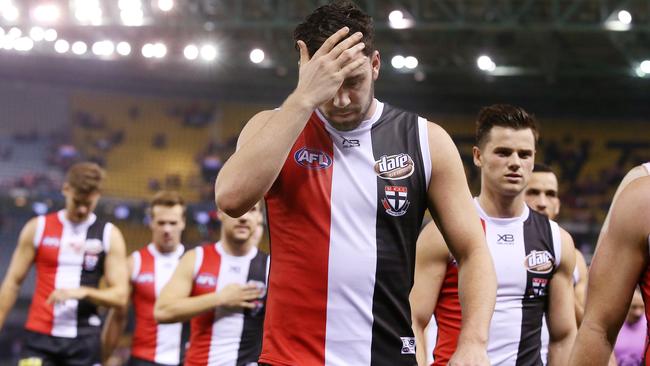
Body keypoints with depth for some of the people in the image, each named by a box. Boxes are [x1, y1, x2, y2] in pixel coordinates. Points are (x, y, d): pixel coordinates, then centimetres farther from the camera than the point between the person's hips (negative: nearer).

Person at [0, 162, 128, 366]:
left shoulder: (109, 235, 3)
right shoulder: (38, 228, 4)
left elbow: (120, 295, -1)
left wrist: (83, 292, -18)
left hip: (85, 339, 0)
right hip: (40, 336, 0)